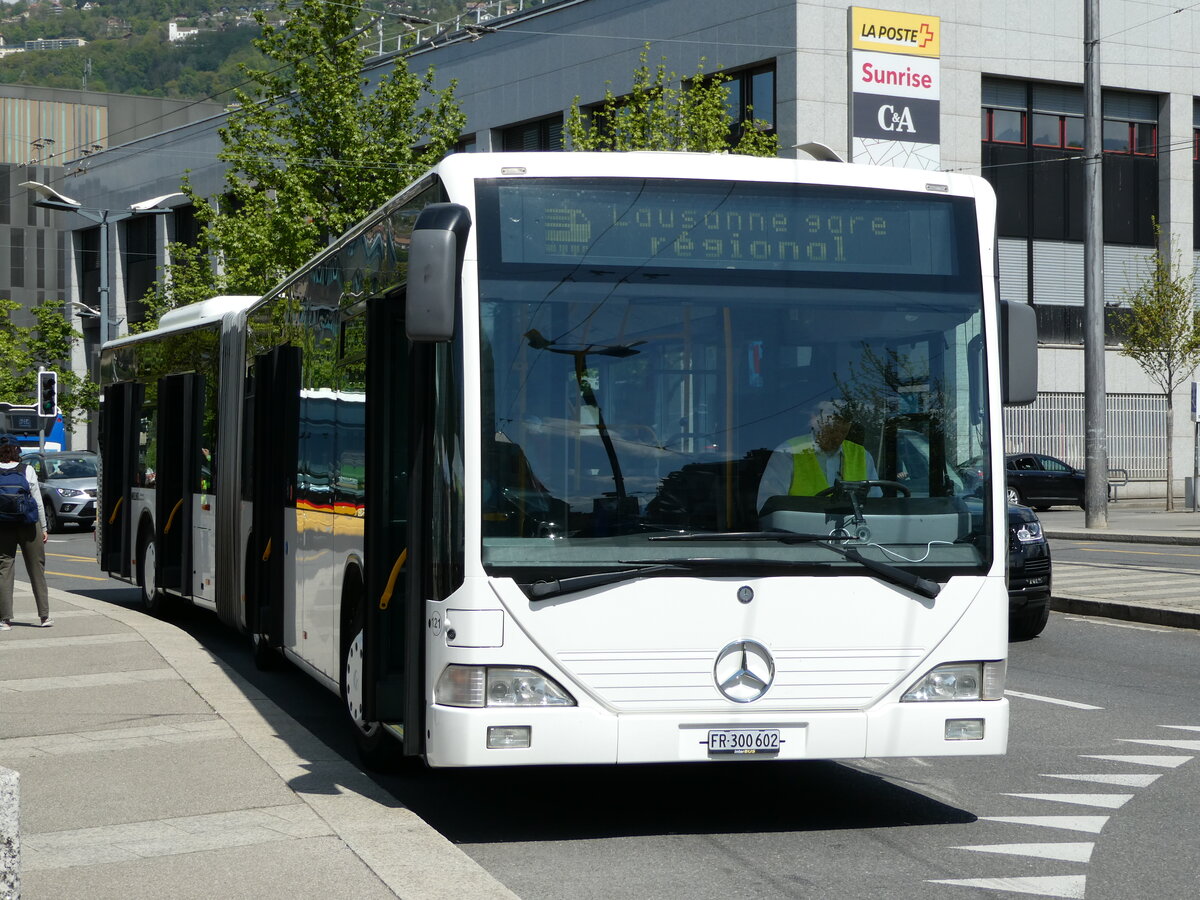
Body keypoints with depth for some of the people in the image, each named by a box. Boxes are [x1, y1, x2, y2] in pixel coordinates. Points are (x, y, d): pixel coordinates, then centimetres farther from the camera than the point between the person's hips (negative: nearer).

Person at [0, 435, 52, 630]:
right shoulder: (27, 471, -3)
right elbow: (38, 502, 0)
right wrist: (43, 528, 8)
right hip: (28, 526, 0)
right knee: (36, 569, 9)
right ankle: (44, 616, 11)